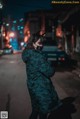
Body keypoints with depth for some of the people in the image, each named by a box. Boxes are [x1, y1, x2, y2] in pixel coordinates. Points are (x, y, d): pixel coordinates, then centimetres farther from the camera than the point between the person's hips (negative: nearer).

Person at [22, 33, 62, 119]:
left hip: (32, 85, 9)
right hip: (41, 88, -9)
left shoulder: (29, 55, 5)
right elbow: (50, 72, -23)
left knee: (36, 109, 24)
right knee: (43, 112, 8)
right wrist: (52, 69, -2)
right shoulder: (38, 56, -25)